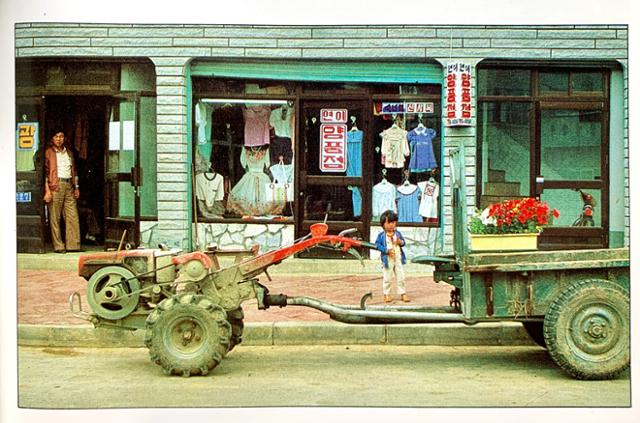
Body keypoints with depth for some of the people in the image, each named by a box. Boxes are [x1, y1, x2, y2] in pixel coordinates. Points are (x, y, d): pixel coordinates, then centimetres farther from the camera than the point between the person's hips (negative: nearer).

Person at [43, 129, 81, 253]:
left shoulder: (69, 152, 20)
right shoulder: (49, 152, 2)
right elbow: (46, 171, -5)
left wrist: (76, 187, 18)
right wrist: (47, 190, -13)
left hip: (69, 185, 5)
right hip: (55, 186, -5)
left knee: (73, 216, 0)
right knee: (55, 218, -4)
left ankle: (73, 245, 3)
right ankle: (58, 246, 0)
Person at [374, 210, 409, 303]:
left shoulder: (398, 233, 3)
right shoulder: (381, 235, -7)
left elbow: (403, 242, 8)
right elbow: (377, 245, -11)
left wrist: (400, 242, -16)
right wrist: (386, 250, -21)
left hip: (398, 259, 3)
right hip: (387, 260, -3)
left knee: (400, 277, 7)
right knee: (387, 278, 4)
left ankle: (403, 293, 16)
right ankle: (387, 294, 15)